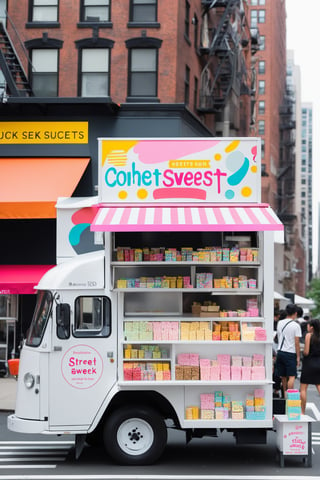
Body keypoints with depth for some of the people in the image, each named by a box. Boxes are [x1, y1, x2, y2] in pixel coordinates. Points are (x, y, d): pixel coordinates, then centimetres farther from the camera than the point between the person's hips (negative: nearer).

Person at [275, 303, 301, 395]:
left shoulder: (279, 323, 8)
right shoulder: (296, 325, -9)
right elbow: (297, 343, -10)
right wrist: (298, 357, -4)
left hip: (280, 352, 6)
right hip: (290, 353, -6)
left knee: (283, 377, 13)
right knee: (291, 377, -6)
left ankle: (285, 395, 22)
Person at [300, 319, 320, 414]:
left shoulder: (309, 335, -10)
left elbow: (306, 352, -13)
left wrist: (303, 351, 7)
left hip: (309, 363, -5)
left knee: (303, 388, 3)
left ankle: (302, 412, 3)